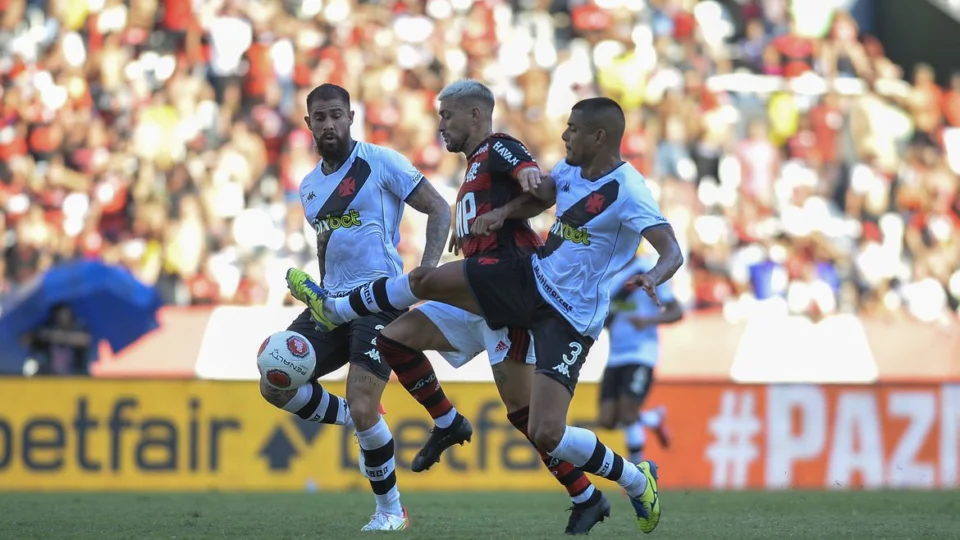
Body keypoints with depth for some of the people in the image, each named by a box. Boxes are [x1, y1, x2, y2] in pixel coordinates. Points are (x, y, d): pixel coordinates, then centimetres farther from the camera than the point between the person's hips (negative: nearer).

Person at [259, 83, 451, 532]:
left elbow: (439, 209, -5)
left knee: (362, 410, -18)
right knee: (275, 385, -7)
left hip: (380, 297, -7)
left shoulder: (380, 163, -6)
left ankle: (391, 510, 2)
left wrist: (427, 270, -16)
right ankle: (358, 425, 15)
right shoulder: (310, 186, 15)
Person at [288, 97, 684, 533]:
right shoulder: (572, 169, 1)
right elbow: (541, 193, 23)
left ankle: (636, 481, 6)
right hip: (532, 279, 8)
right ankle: (332, 309, 38)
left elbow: (672, 251, -31)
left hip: (569, 318, -8)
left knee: (546, 434, -18)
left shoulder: (627, 190, -22)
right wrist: (531, 183, 0)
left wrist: (653, 277, -51)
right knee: (426, 280, 11)